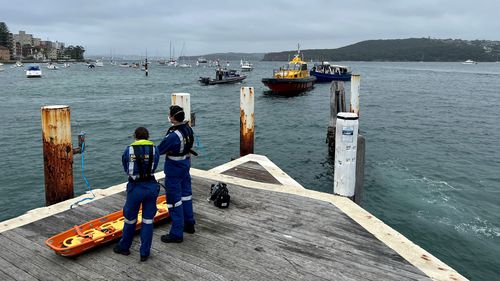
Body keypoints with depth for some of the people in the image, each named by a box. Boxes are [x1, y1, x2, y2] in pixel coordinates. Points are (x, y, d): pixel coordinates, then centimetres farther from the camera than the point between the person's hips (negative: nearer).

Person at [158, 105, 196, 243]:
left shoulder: (173, 135, -28)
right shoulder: (188, 129, -3)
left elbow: (159, 150, -18)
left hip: (174, 169, -9)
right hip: (185, 164, 9)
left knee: (174, 200, 1)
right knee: (186, 194, 20)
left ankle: (176, 233, 10)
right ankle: (189, 225, 35)